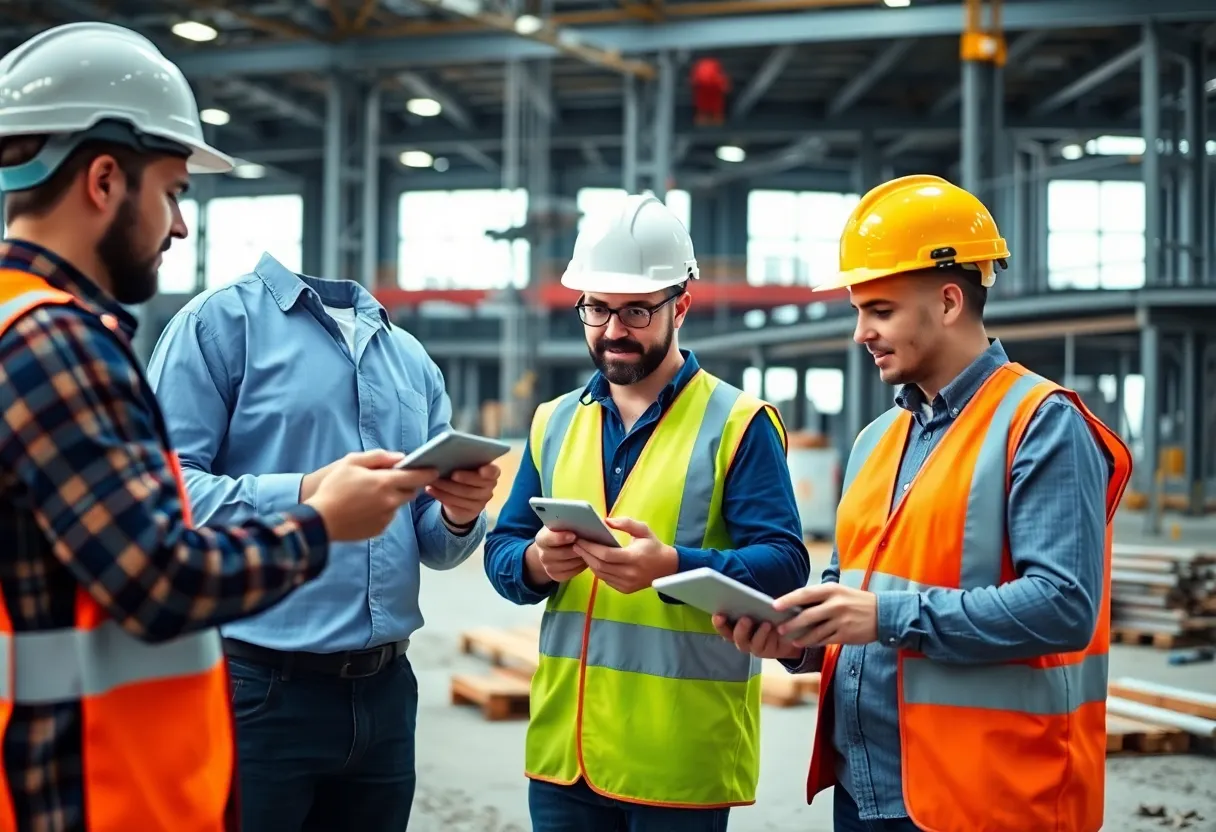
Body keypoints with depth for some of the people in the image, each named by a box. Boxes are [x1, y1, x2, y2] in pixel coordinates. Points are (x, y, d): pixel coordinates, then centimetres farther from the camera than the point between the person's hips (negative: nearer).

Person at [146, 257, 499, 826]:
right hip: (258, 688, -5)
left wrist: (460, 516, -6)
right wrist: (303, 499, -27)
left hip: (384, 690, 6)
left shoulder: (413, 358, 15)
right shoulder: (222, 318, -3)